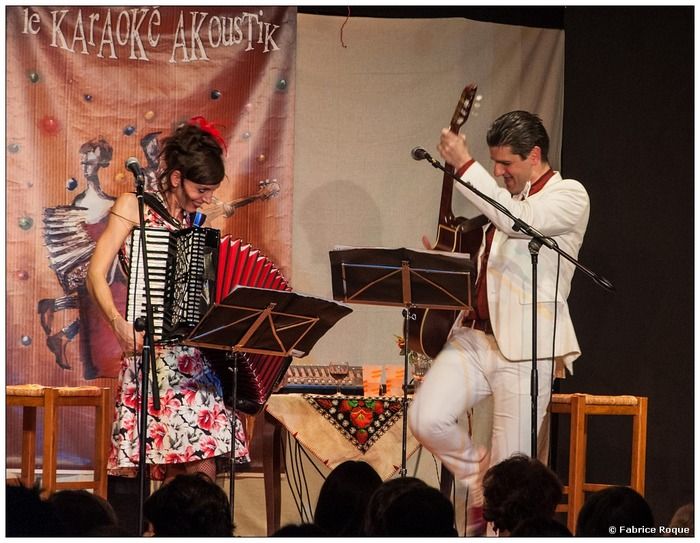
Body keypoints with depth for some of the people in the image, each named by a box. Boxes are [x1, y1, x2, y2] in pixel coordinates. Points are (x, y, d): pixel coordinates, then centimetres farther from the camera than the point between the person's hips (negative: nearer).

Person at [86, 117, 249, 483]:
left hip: (196, 355, 5)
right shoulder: (133, 207, 3)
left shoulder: (194, 224, 18)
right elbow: (96, 274, -6)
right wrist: (119, 324, -21)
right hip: (152, 350, -5)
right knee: (171, 470, -11)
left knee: (204, 473, -6)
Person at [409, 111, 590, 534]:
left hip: (525, 346, -7)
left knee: (514, 470, -5)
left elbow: (517, 221, -24)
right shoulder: (504, 195, 19)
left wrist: (465, 165, -20)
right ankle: (480, 483, 12)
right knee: (427, 419, -14)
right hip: (473, 335, 7)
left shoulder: (569, 196, -4)